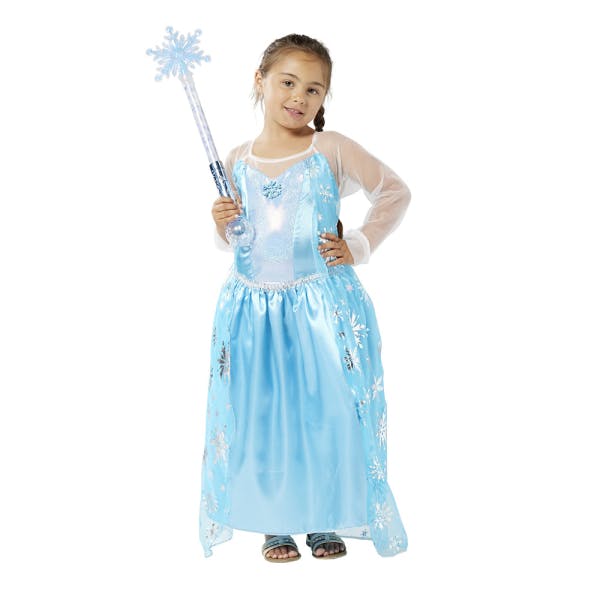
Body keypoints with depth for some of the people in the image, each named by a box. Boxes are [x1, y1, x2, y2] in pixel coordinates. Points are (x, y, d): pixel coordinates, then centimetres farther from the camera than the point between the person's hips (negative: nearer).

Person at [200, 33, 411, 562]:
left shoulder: (334, 151, -4)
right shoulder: (238, 162, 5)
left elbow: (396, 192, 4)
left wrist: (359, 245, -3)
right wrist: (222, 224, -5)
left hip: (323, 306, -2)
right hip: (253, 308, 3)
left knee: (328, 410, 3)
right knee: (260, 414, 6)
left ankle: (328, 519, 24)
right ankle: (274, 523, 24)